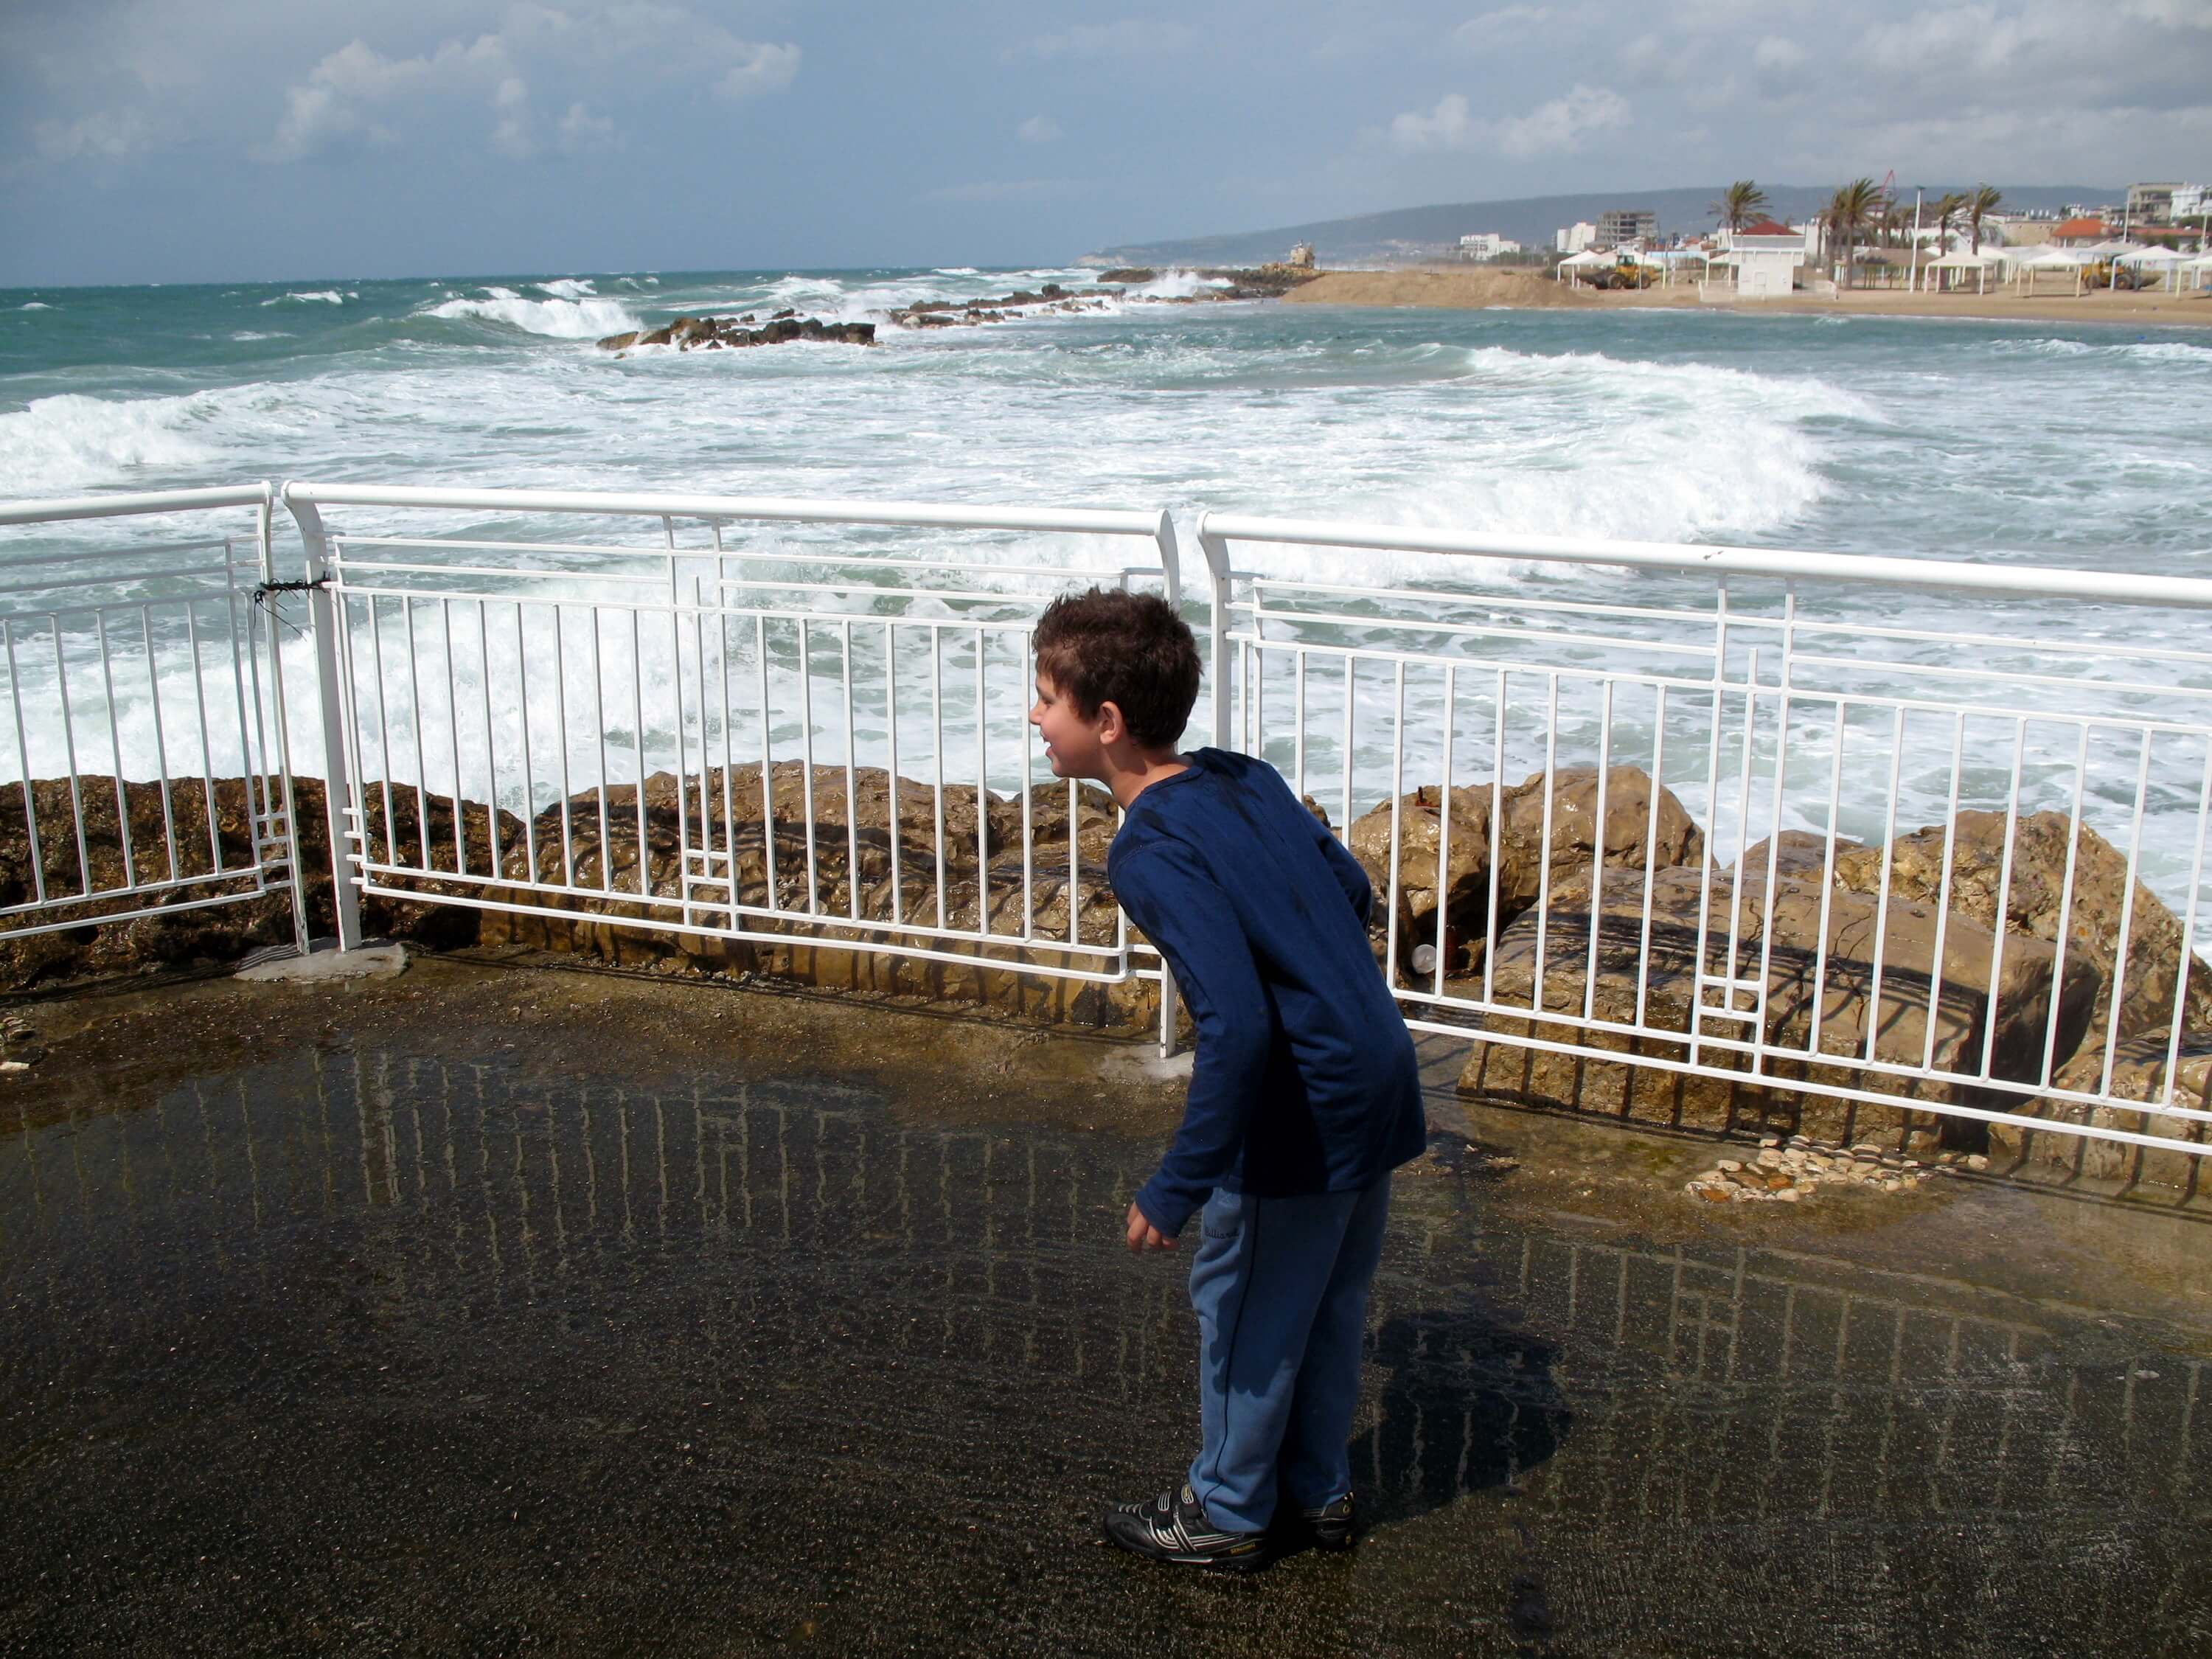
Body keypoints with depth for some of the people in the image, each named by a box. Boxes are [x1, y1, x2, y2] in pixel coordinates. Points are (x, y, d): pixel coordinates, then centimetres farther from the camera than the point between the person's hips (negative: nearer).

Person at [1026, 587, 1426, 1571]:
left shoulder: (1151, 853, -22)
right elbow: (1354, 891, 14)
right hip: (1383, 1082, 8)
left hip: (1304, 1113, -8)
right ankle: (1317, 1491, 40)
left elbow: (1236, 1025, -30)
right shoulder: (1248, 779, 3)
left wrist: (1180, 1185, -24)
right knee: (1328, 1304, 23)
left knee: (1242, 1307, 13)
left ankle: (1228, 1511, 31)